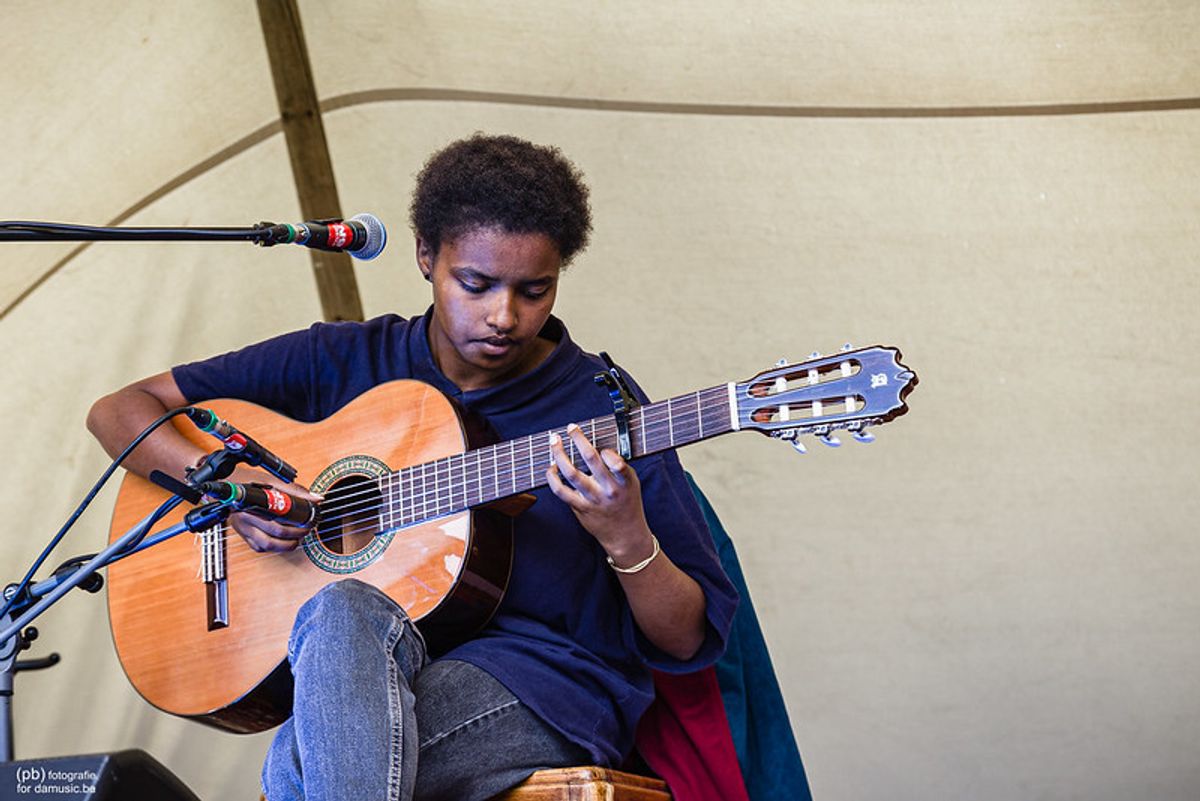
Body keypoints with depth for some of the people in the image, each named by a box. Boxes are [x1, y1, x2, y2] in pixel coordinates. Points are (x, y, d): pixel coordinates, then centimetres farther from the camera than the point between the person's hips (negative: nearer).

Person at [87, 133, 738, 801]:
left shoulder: (604, 409, 0)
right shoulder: (342, 362, 7)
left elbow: (689, 643, -1)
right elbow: (120, 411, 11)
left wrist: (626, 540, -22)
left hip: (548, 694, -3)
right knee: (343, 614, -37)